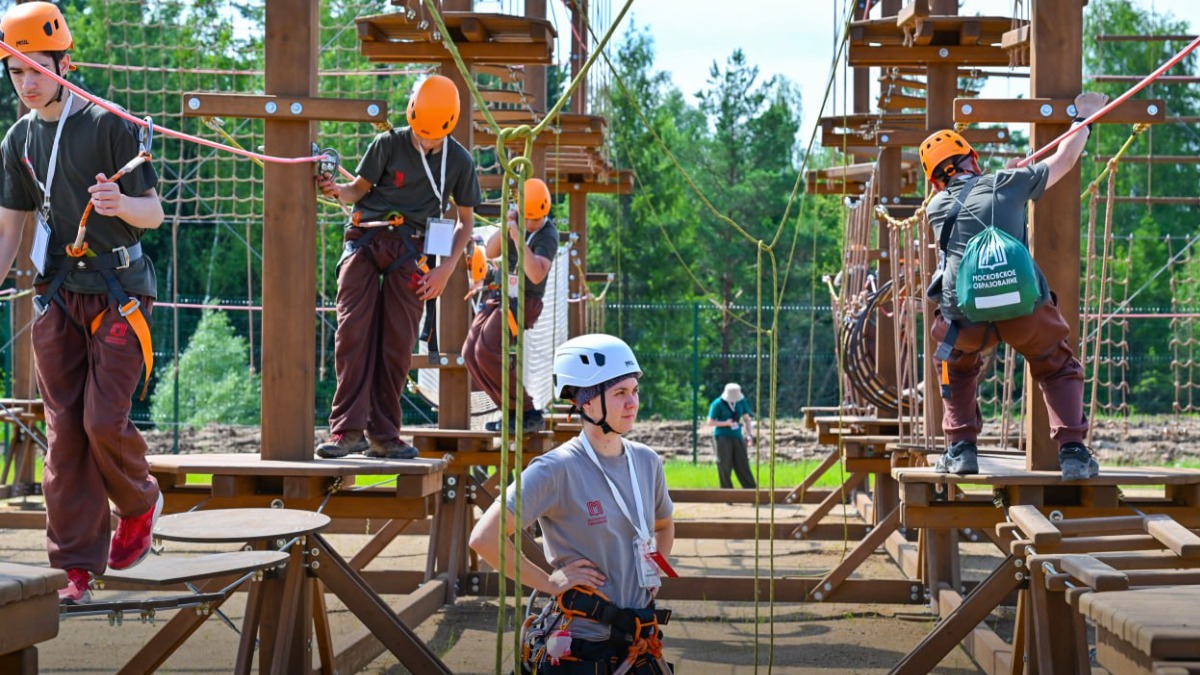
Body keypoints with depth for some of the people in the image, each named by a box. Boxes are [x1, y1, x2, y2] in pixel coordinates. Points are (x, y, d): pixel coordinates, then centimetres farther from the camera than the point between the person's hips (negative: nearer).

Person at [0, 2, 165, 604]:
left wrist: (120, 205, -30)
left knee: (104, 420, -12)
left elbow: (153, 213, -8)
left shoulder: (109, 125, -8)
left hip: (118, 292, -5)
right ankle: (75, 568, 5)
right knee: (65, 431, 1)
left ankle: (140, 503, 20)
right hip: (58, 295, 5)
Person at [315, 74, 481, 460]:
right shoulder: (388, 144, 0)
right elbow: (360, 189, 6)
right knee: (353, 330, -13)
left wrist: (446, 268, 0)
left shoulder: (459, 161, 4)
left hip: (409, 248, 1)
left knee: (397, 342, -3)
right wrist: (337, 191, -17)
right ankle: (348, 429, -14)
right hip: (365, 239, -1)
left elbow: (465, 221, 12)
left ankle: (382, 435, 3)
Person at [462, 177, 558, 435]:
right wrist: (504, 228, -13)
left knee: (487, 351, -23)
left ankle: (528, 414, -17)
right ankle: (512, 412, 7)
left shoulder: (548, 235, -15)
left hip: (523, 301, -8)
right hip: (500, 295, 8)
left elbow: (536, 275, -29)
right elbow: (491, 252, 4)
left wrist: (518, 238, -34)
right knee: (470, 353, 1)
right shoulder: (517, 221, 6)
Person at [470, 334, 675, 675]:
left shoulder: (646, 462, 5)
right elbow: (485, 538, -20)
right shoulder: (558, 469, -14)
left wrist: (654, 571, 11)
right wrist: (549, 582, -14)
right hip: (578, 647, -5)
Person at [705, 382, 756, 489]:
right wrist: (725, 423, -22)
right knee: (725, 467, -3)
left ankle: (752, 490, 1)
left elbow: (746, 419, 11)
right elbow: (710, 422, -10)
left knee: (743, 465, 1)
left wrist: (749, 434, -3)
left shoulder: (741, 401, 3)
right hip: (722, 437, -4)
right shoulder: (718, 404, -10)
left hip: (737, 437, 4)